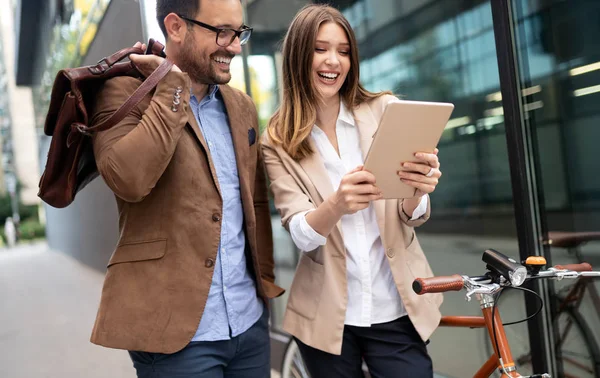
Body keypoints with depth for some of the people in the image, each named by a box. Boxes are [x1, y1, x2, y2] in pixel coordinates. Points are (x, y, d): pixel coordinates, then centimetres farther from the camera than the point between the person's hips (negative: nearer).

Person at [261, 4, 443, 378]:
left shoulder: (386, 110, -4)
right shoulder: (279, 141, -4)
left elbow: (411, 217, -5)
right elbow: (301, 234, -13)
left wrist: (416, 191, -29)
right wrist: (336, 204, -34)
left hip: (395, 309, 0)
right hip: (327, 315, 1)